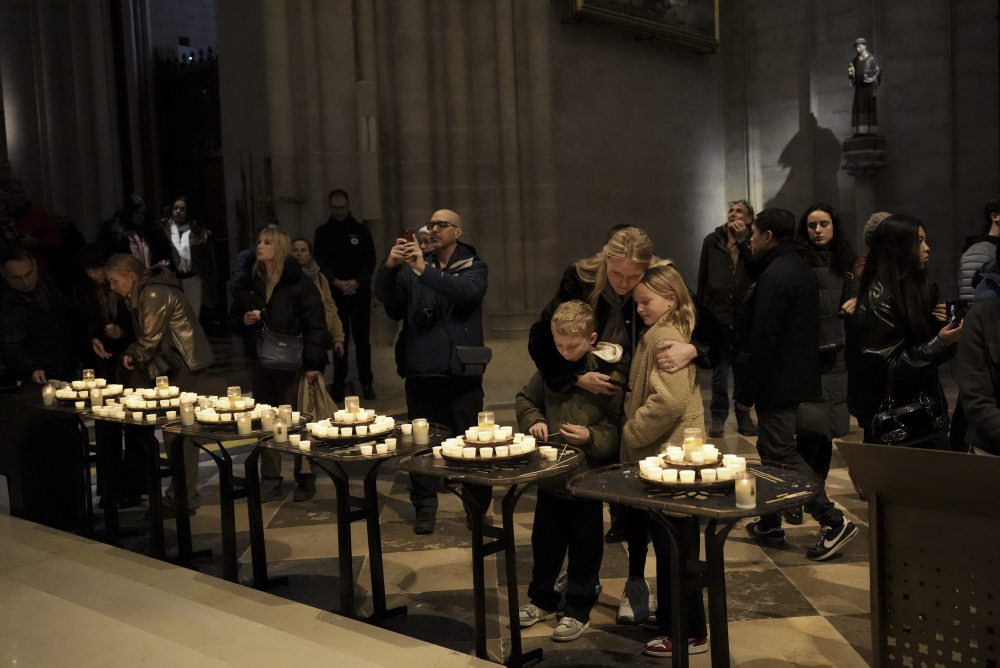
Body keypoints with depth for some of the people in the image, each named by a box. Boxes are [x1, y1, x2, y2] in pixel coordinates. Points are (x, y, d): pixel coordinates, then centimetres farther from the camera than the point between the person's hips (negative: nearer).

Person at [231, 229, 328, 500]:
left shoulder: (299, 283, -8)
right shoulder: (248, 284, 9)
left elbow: (315, 324, -12)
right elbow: (233, 320, 18)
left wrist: (313, 363, -18)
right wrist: (243, 320, -6)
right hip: (260, 363, 6)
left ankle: (305, 479, 14)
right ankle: (270, 481, 19)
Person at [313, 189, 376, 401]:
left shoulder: (360, 230, 7)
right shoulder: (323, 233, 6)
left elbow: (370, 260, 1)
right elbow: (320, 262, -1)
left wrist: (356, 282, -13)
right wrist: (337, 282, -16)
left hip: (360, 292, 0)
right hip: (335, 294, 0)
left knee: (362, 339, 4)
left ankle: (367, 384, 11)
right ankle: (338, 385, 7)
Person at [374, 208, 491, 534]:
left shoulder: (474, 266, 4)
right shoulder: (413, 266, 13)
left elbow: (469, 291, -19)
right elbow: (386, 298, 0)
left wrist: (425, 270, -29)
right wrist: (389, 266, -19)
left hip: (461, 372, -3)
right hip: (421, 370, 3)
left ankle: (478, 509, 16)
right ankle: (425, 509, 17)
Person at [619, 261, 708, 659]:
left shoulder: (665, 337, -17)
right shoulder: (660, 334, 14)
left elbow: (670, 401, -27)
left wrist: (632, 433, -16)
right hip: (666, 455, 10)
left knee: (675, 548, 0)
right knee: (670, 546, 19)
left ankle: (690, 633, 11)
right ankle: (673, 618, 31)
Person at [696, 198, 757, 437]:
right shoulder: (712, 241, 5)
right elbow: (703, 277, 7)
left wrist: (744, 240, -14)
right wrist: (702, 309, 4)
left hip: (744, 315, 0)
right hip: (718, 313, 0)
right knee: (720, 370, 5)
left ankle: (744, 417, 17)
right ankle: (718, 418, 12)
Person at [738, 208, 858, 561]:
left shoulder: (774, 276, -18)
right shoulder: (802, 270, 13)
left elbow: (762, 340, -22)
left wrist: (745, 390, -16)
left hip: (777, 382, -10)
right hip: (799, 376, 10)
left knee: (782, 455, -4)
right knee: (773, 449, 17)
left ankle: (833, 521, -4)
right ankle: (770, 523, 25)